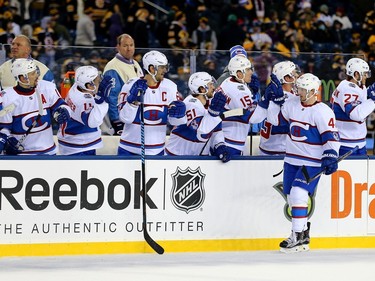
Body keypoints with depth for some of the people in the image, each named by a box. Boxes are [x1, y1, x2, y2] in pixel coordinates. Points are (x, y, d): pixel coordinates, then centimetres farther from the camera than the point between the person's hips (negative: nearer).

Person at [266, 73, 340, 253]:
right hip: (292, 160, 7)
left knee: (298, 194, -21)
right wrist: (277, 99, 7)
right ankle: (304, 234, 26)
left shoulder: (322, 111, -13)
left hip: (312, 163, -7)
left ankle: (298, 237, -16)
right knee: (291, 197, 10)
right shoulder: (292, 105, 6)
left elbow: (331, 136, -16)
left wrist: (330, 157, -26)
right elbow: (275, 119, 15)